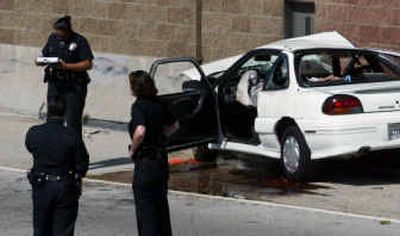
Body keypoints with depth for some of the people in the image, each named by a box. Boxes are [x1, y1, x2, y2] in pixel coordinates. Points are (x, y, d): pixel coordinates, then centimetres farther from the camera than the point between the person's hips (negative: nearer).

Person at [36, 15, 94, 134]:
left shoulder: (80, 41, -9)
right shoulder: (53, 38, 7)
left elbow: (88, 64, -13)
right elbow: (45, 55, 15)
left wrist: (66, 66, -23)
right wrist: (40, 61, -9)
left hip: (73, 87, -5)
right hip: (55, 84, 5)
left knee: (73, 122, -5)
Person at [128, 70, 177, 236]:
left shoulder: (138, 106, -16)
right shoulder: (158, 105, 7)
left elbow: (140, 131, -31)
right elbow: (174, 126, 21)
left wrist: (133, 150, -15)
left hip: (145, 162, -8)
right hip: (162, 159, 8)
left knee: (145, 209, -1)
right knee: (161, 205, 17)